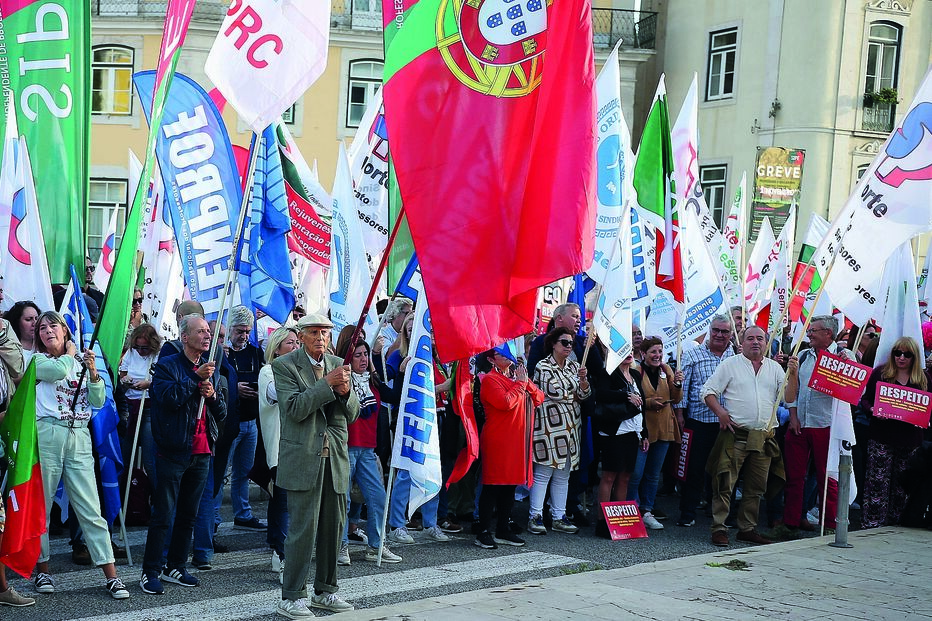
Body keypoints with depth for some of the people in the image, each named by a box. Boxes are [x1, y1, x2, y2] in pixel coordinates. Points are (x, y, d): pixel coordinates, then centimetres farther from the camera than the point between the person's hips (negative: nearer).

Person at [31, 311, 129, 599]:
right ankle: (42, 570, 20)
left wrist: (93, 372, -4)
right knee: (40, 506, 5)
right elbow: (58, 370, -17)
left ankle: (111, 576, -2)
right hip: (46, 436, -2)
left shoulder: (80, 361, 15)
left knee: (91, 510, -1)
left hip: (79, 438, 3)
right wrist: (69, 353, 2)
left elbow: (98, 402, 10)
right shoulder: (38, 360, 5)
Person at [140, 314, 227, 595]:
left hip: (202, 453, 6)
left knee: (188, 515, 12)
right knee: (163, 515, -5)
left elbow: (221, 413, 16)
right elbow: (167, 397, -22)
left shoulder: (211, 369, 15)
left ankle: (175, 567, 23)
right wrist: (196, 378, -19)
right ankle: (150, 572, 2)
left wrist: (213, 395, -4)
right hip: (173, 452, -6)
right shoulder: (167, 366, -4)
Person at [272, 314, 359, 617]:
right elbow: (295, 409, -15)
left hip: (336, 457, 6)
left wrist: (346, 391, -11)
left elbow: (352, 414, 10)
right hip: (304, 458, -6)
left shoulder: (337, 364, 13)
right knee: (303, 527, -6)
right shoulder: (285, 365, -3)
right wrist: (328, 384, -19)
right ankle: (292, 597, 3)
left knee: (334, 526, 11)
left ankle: (325, 591, 24)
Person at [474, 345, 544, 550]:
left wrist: (526, 381, -3)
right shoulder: (490, 380, -7)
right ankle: (483, 532, 0)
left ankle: (503, 530, 19)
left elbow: (539, 399, 12)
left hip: (518, 440, 8)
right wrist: (520, 383, -10)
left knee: (510, 486, 11)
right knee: (492, 487, -5)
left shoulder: (517, 376, 18)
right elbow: (506, 402, -21)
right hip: (497, 441, -8)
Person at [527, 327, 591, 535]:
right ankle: (535, 516, 0)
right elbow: (554, 393, -12)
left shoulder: (573, 367, 16)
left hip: (570, 425, 7)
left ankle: (559, 517, 14)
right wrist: (573, 396, 4)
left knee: (563, 475, 9)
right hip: (549, 424, -6)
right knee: (543, 473, -6)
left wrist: (583, 380, -13)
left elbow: (583, 394, 7)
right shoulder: (543, 366, -4)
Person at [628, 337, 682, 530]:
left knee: (654, 474, 13)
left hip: (663, 430, 6)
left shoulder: (666, 370, 8)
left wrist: (677, 384, -13)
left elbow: (676, 399, 6)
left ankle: (647, 512, 21)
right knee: (636, 474, -6)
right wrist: (649, 402, -23)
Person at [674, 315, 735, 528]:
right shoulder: (693, 355, 4)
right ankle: (687, 513, 9)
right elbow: (682, 386, 2)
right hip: (699, 420, -2)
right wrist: (680, 413, -3)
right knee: (695, 468, 0)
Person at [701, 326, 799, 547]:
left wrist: (792, 374, -6)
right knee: (724, 483, -7)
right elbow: (708, 391, 1)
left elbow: (789, 398, 8)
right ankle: (718, 528, -2)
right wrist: (720, 412, -13)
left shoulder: (775, 368, 14)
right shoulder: (730, 365, 4)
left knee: (756, 487, 10)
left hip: (764, 437, 4)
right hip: (735, 435, -4)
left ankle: (747, 528, 20)